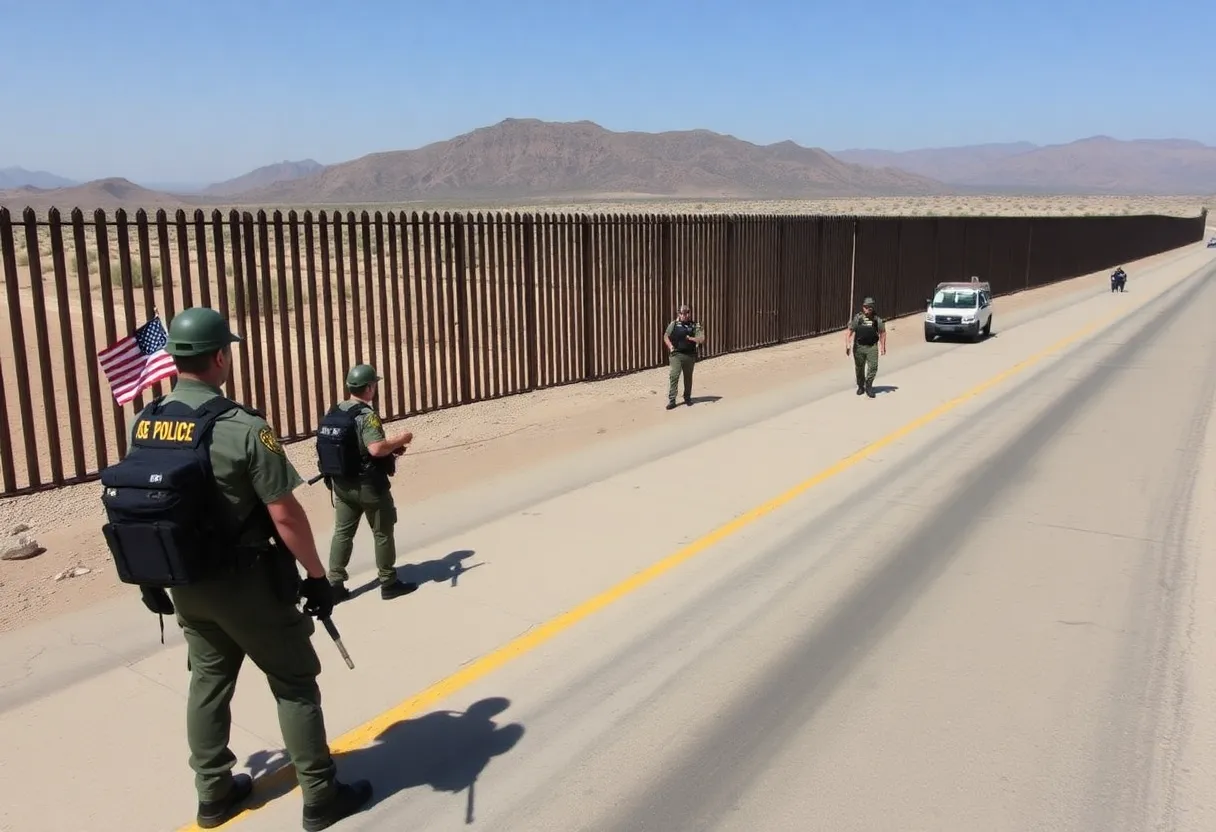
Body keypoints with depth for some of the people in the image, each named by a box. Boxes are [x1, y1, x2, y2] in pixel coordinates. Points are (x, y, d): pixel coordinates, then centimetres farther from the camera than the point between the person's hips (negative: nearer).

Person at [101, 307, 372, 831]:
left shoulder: (142, 425, -1)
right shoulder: (242, 428, -23)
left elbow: (135, 504, 8)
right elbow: (285, 515, -22)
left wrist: (153, 576, 19)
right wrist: (316, 576, -10)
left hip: (185, 584, 6)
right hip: (245, 583, -6)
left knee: (208, 680, 20)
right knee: (294, 683, 7)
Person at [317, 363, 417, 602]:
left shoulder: (333, 413, 5)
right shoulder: (366, 415, -19)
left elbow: (337, 446, 13)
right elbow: (376, 449, -31)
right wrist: (400, 440, -13)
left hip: (341, 484, 7)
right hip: (369, 485, -7)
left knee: (342, 532, 13)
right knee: (382, 533, 8)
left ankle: (334, 585, 14)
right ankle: (389, 583, 19)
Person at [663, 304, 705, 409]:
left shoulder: (695, 326, 4)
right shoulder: (673, 324, 4)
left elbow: (702, 340, -3)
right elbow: (666, 336, 9)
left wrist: (691, 338, -17)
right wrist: (670, 346, -6)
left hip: (690, 355, 1)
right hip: (676, 354, -1)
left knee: (688, 377, 13)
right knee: (673, 376, -10)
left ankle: (687, 398, 29)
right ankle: (671, 400, -9)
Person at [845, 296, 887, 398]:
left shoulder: (877, 319, 2)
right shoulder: (857, 318, -1)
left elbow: (882, 332, 10)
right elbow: (849, 331, -1)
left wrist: (883, 347, 8)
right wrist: (847, 345, -10)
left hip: (872, 347, 0)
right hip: (859, 346, 0)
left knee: (873, 367, -9)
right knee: (859, 368, 11)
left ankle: (868, 386, 8)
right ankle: (860, 387, 28)